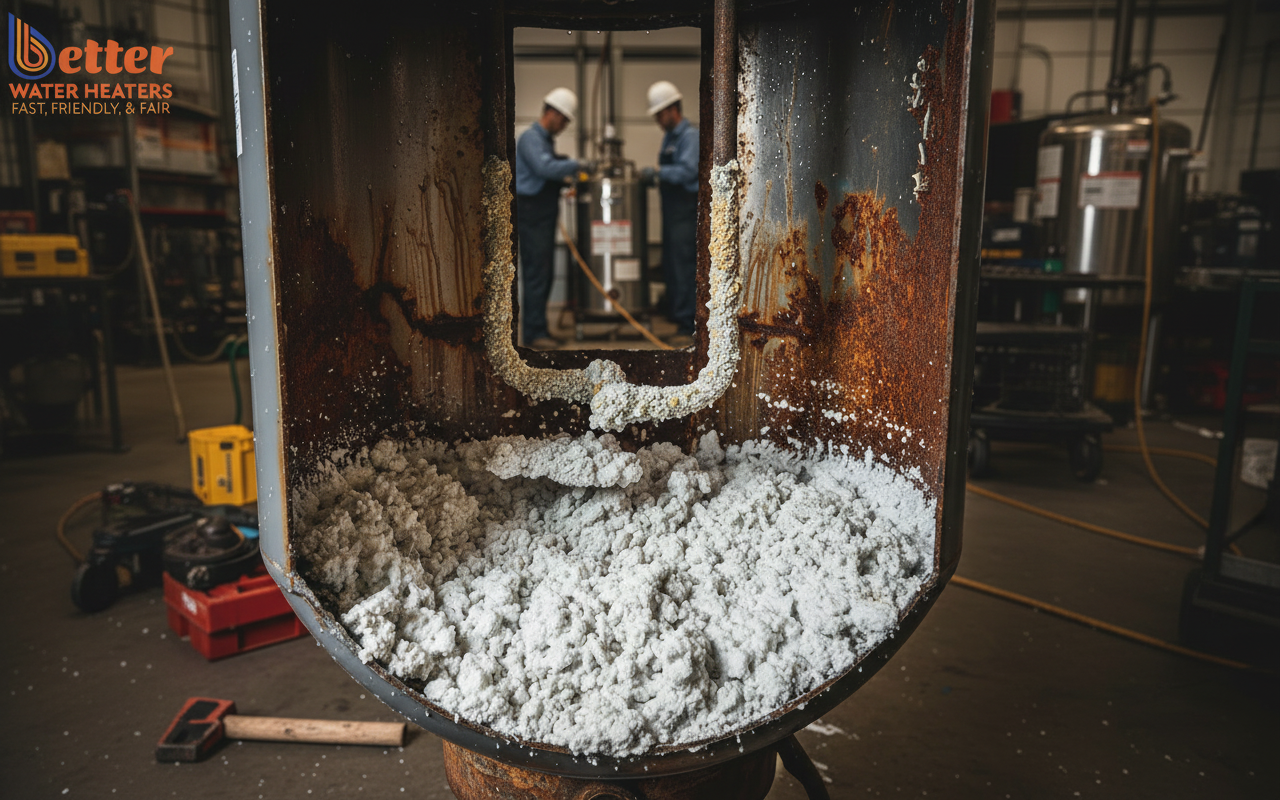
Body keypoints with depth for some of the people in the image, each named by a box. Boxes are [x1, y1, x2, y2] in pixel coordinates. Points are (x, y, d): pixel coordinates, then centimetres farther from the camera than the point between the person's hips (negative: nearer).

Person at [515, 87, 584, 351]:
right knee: (536, 274, -9)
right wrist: (576, 165, -20)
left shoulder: (546, 139, 19)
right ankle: (533, 334, -5)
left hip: (545, 215, 10)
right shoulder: (531, 138, -12)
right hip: (531, 214, -10)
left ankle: (537, 330, 17)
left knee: (545, 274, 11)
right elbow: (545, 168, -27)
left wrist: (566, 181, 10)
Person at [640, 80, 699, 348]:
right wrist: (652, 177, 7)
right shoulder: (669, 137, 18)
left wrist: (658, 173, -21)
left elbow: (688, 171, -22)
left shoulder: (690, 136, -10)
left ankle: (688, 328, -5)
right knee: (671, 268, 11)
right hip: (671, 210, 9)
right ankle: (679, 321, 19)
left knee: (684, 269, -9)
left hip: (686, 209, -9)